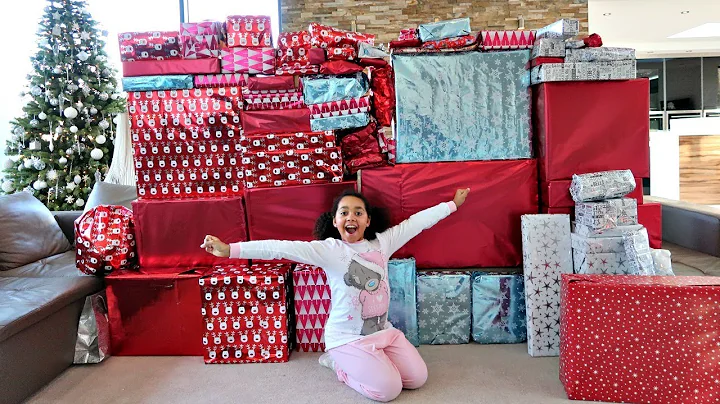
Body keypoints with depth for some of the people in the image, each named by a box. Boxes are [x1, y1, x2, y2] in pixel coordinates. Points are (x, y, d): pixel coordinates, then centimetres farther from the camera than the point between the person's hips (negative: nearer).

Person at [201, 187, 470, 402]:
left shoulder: (382, 242, -2)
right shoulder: (328, 249, -16)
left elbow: (416, 222, 4)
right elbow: (280, 248, -25)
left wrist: (453, 204, 8)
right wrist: (230, 250, -33)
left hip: (382, 329, 6)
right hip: (347, 337, -5)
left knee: (418, 378, 1)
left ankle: (357, 361, 20)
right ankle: (339, 363, 11)